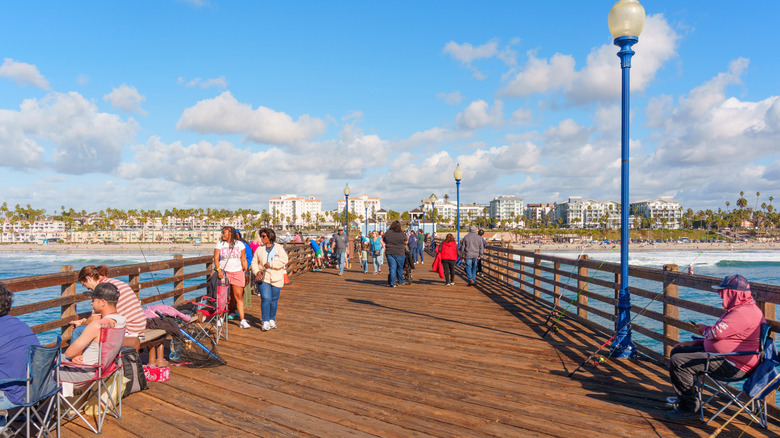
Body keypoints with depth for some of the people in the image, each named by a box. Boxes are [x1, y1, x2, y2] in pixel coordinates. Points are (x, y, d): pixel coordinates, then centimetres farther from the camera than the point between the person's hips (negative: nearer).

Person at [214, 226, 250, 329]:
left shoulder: (240, 244, 8)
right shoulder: (219, 244, 6)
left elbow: (243, 260, 11)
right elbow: (216, 258, -1)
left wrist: (246, 273, 8)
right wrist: (219, 270, -17)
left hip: (237, 272, 0)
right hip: (224, 272, 0)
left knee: (239, 296, -5)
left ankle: (242, 320, -5)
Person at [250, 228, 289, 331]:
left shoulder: (279, 248, 3)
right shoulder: (259, 249, 9)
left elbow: (284, 260, -9)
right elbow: (254, 262, 12)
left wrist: (271, 264, -16)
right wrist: (257, 271, -7)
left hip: (276, 278, 0)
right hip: (264, 277, 0)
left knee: (274, 300, 7)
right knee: (265, 299, -12)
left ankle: (272, 320, 23)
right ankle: (265, 322, -8)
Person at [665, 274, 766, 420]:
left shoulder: (744, 313, -22)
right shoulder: (740, 309, 16)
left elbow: (716, 333, -28)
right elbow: (722, 336, 23)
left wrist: (704, 329, -3)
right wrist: (695, 342, 14)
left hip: (733, 366, -12)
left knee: (678, 361, -21)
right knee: (677, 351, 15)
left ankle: (690, 409, -10)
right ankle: (684, 399, 23)